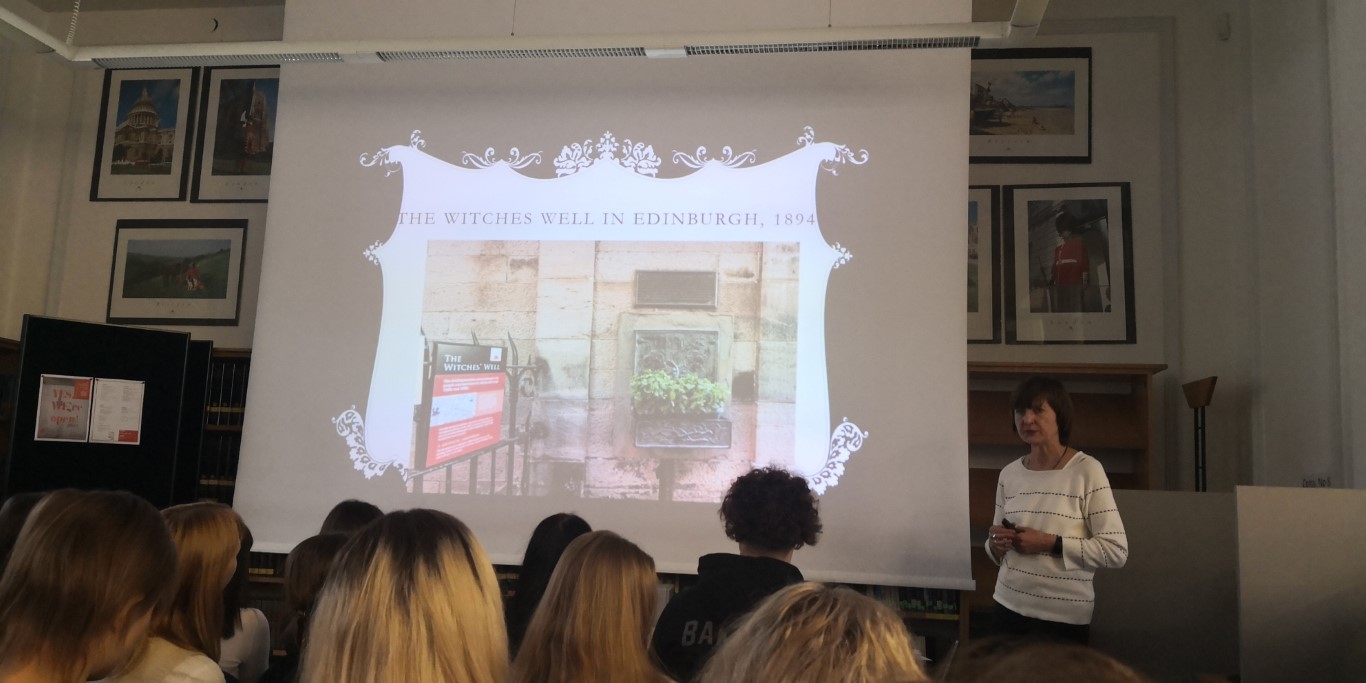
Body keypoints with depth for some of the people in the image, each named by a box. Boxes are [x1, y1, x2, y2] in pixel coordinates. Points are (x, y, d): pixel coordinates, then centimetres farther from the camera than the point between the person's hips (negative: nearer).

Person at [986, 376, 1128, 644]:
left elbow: (1116, 551, -12)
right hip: (1008, 607, 4)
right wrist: (996, 544, -8)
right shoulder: (1009, 474, 5)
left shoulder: (1086, 470, -10)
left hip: (1063, 617, -4)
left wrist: (1051, 544, -19)